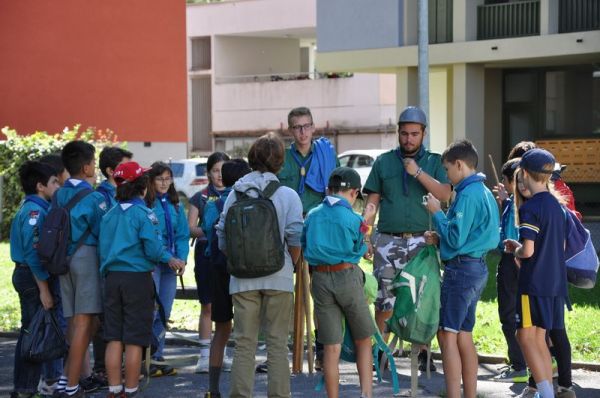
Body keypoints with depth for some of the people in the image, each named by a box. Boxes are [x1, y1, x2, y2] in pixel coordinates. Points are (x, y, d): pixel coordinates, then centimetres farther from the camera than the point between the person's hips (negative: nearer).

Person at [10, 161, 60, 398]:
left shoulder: (31, 209, 14)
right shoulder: (35, 211, -16)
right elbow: (34, 253, -22)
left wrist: (44, 285, 15)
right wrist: (44, 289, -22)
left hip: (24, 274, 10)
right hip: (33, 277, -10)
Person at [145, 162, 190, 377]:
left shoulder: (175, 205, 12)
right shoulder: (146, 204, -8)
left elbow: (182, 235, 11)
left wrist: (181, 259, -5)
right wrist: (168, 258, -17)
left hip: (171, 264, 7)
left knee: (164, 313, 10)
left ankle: (157, 357, 17)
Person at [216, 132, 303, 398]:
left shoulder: (235, 195, 3)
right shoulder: (288, 196, -3)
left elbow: (222, 239, 3)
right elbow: (295, 239, -7)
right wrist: (291, 265, 10)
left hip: (242, 278, 2)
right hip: (278, 277, -2)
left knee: (244, 343, 6)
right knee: (277, 343, 4)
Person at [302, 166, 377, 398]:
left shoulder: (312, 216, 3)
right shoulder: (353, 219, -8)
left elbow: (304, 247, 10)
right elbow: (359, 250, 5)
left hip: (320, 279, 3)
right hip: (347, 277, -3)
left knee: (331, 347, 7)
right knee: (363, 341, 13)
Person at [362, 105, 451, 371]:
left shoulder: (434, 162, 8)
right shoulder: (384, 162, 11)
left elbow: (445, 195, -6)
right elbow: (372, 201, 11)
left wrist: (418, 172, -14)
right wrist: (365, 235, 2)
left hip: (421, 240, -1)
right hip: (387, 239, 1)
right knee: (384, 299, 0)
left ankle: (423, 352, 6)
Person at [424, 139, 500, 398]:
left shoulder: (468, 195, -16)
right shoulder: (484, 193, 14)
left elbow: (456, 239, -19)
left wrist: (437, 213, -7)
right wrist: (440, 238, 10)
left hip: (461, 268, -10)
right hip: (478, 268, 10)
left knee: (447, 335, -8)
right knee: (463, 336, 14)